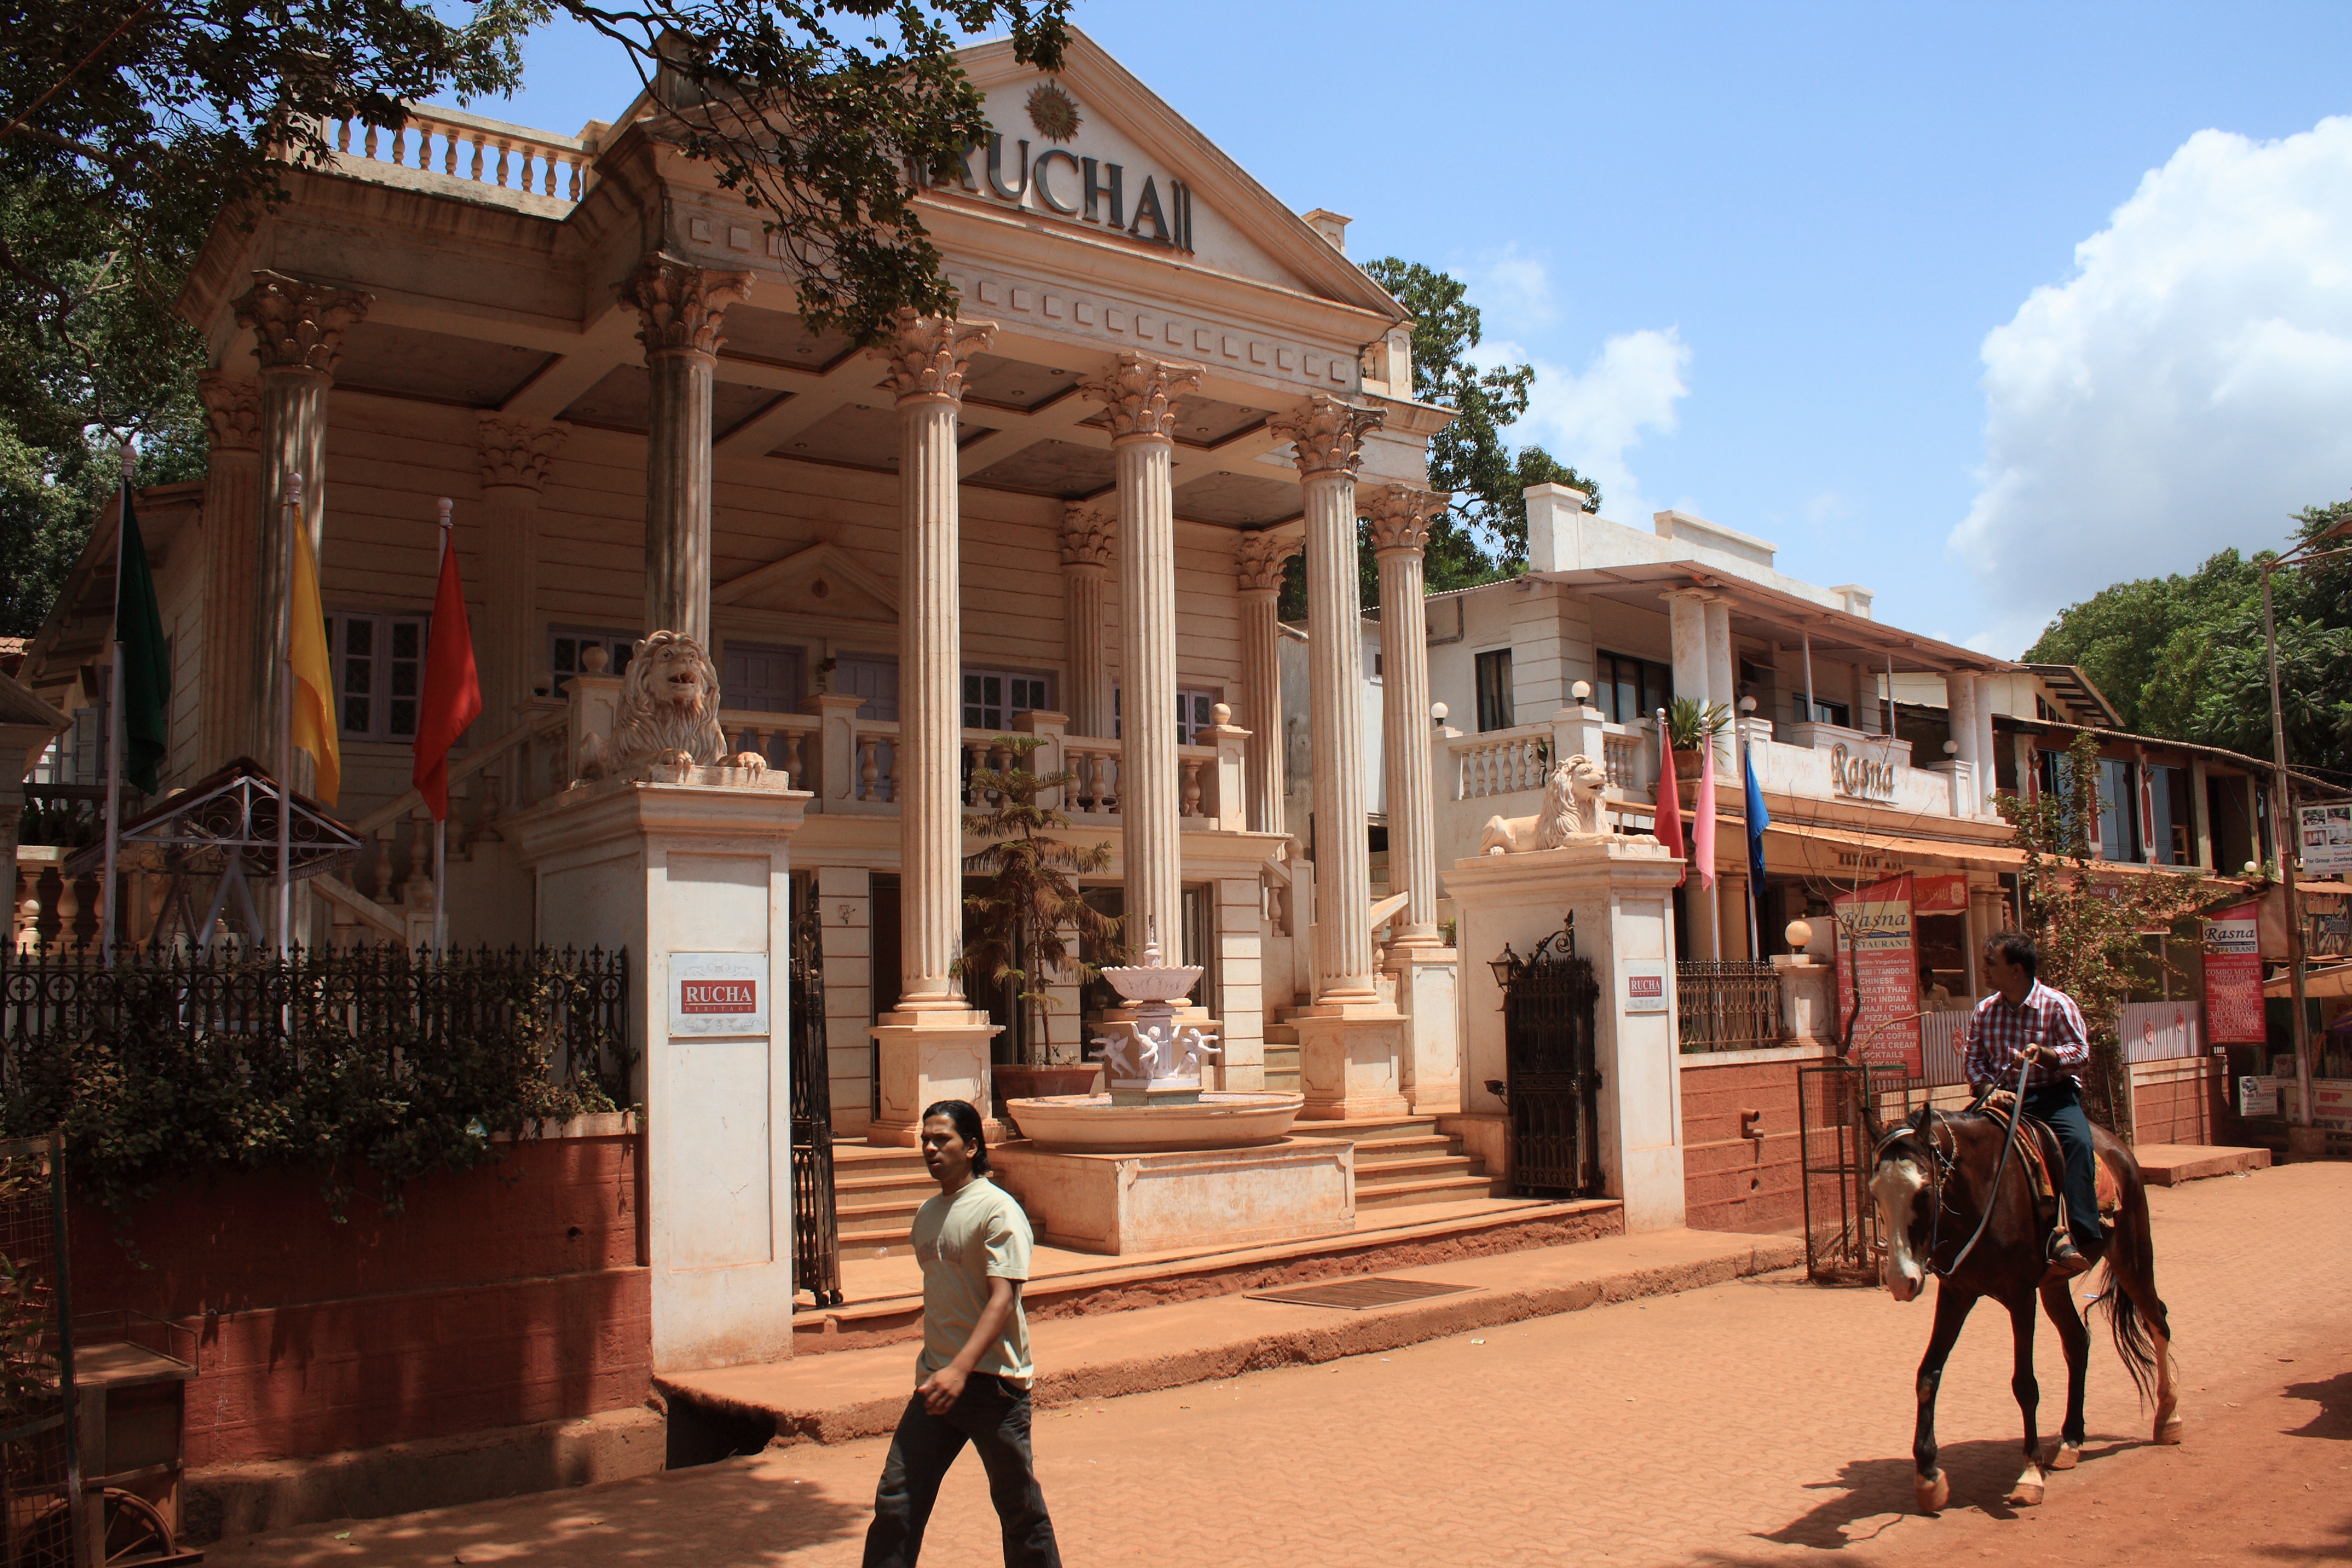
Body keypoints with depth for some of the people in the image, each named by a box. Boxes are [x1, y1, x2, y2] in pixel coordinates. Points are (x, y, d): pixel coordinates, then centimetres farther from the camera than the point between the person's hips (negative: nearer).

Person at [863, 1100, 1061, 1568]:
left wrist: (961, 1369, -32)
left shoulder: (999, 1211, -13)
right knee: (895, 1502, 3)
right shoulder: (927, 1213, 11)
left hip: (992, 1381, -7)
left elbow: (1002, 1298, -21)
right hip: (937, 1378, 7)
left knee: (1020, 1507, 6)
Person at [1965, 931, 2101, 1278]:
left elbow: (2081, 1053, -5)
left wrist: (2043, 1052, -23)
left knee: (2077, 1140, -33)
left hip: (2054, 1094, -3)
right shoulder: (1984, 1011, 9)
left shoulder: (2057, 1004, -3)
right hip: (2006, 1097, 3)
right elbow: (1974, 1061, 9)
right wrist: (1991, 1089, -11)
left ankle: (2085, 1239, -33)